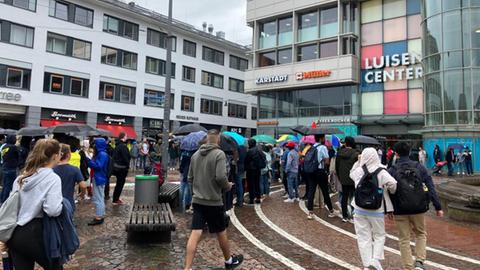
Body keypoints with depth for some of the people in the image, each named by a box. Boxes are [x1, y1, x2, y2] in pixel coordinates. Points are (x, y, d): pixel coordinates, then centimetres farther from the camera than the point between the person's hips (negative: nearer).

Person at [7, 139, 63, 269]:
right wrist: (61, 200, -4)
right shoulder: (53, 178, -13)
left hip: (13, 233, 7)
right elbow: (53, 210, -23)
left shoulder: (21, 177, 9)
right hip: (33, 233, -6)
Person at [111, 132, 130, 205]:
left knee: (119, 183, 18)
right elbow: (125, 157, -21)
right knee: (120, 183, 0)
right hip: (122, 167, -10)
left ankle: (116, 198, 26)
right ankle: (115, 200, 5)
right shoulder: (123, 146, -19)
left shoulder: (117, 145, 11)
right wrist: (127, 165, -9)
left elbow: (114, 156, 15)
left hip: (116, 167, 10)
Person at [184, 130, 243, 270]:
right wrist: (228, 186, -3)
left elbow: (190, 178, 11)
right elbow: (221, 177, -23)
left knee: (195, 234, 2)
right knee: (221, 232, 14)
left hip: (198, 200, 5)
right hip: (213, 201, -4)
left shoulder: (195, 154, 6)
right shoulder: (219, 154, -13)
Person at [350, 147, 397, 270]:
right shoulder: (381, 172, -11)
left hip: (360, 209, 2)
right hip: (377, 210, -2)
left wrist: (358, 162, 12)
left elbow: (351, 174, 19)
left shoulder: (358, 170, -3)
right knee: (379, 236, 16)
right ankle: (375, 259, -1)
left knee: (364, 238, 8)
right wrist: (391, 192, -2)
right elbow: (392, 183, -23)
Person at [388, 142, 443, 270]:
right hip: (418, 209, 2)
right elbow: (431, 188, -2)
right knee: (421, 234, 22)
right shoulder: (419, 167, 0)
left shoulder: (391, 170, -6)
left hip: (400, 210, -2)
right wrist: (438, 207, 3)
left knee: (404, 239, 10)